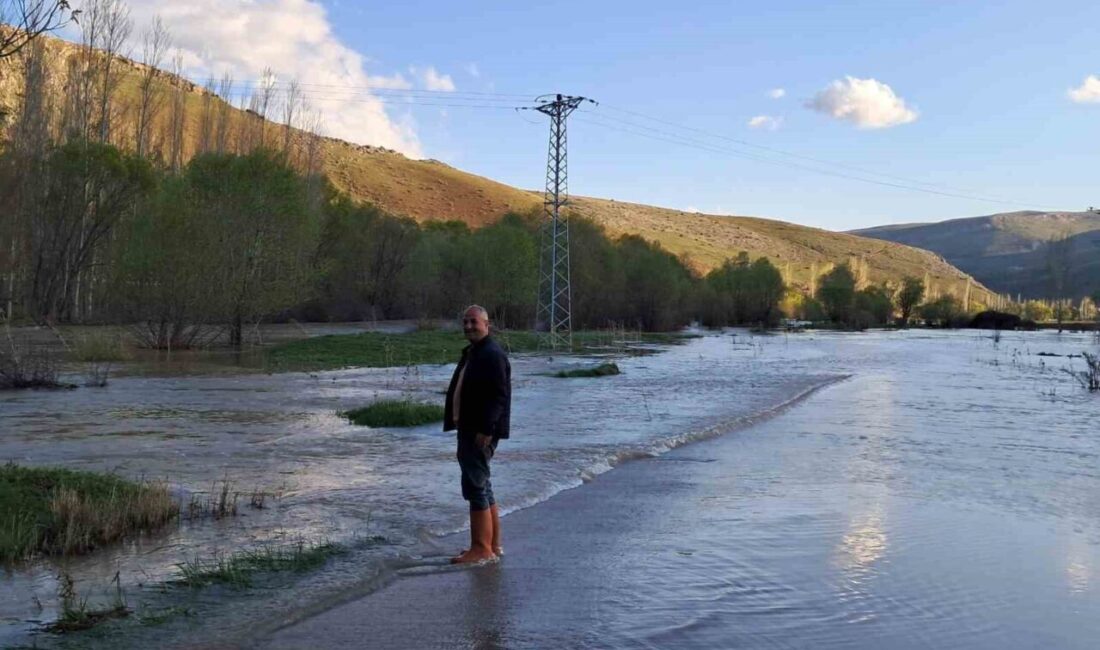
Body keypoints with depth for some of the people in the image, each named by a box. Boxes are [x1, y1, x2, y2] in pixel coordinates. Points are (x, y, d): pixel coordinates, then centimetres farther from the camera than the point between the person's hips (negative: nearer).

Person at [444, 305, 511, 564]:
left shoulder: (493, 355, -15)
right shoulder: (471, 353, 18)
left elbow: (499, 396, -22)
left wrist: (486, 430, -25)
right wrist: (461, 427, 19)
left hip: (482, 433, -11)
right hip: (469, 431, 11)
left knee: (475, 487, -8)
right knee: (481, 486, 15)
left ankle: (481, 549, -3)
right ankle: (493, 545, 23)